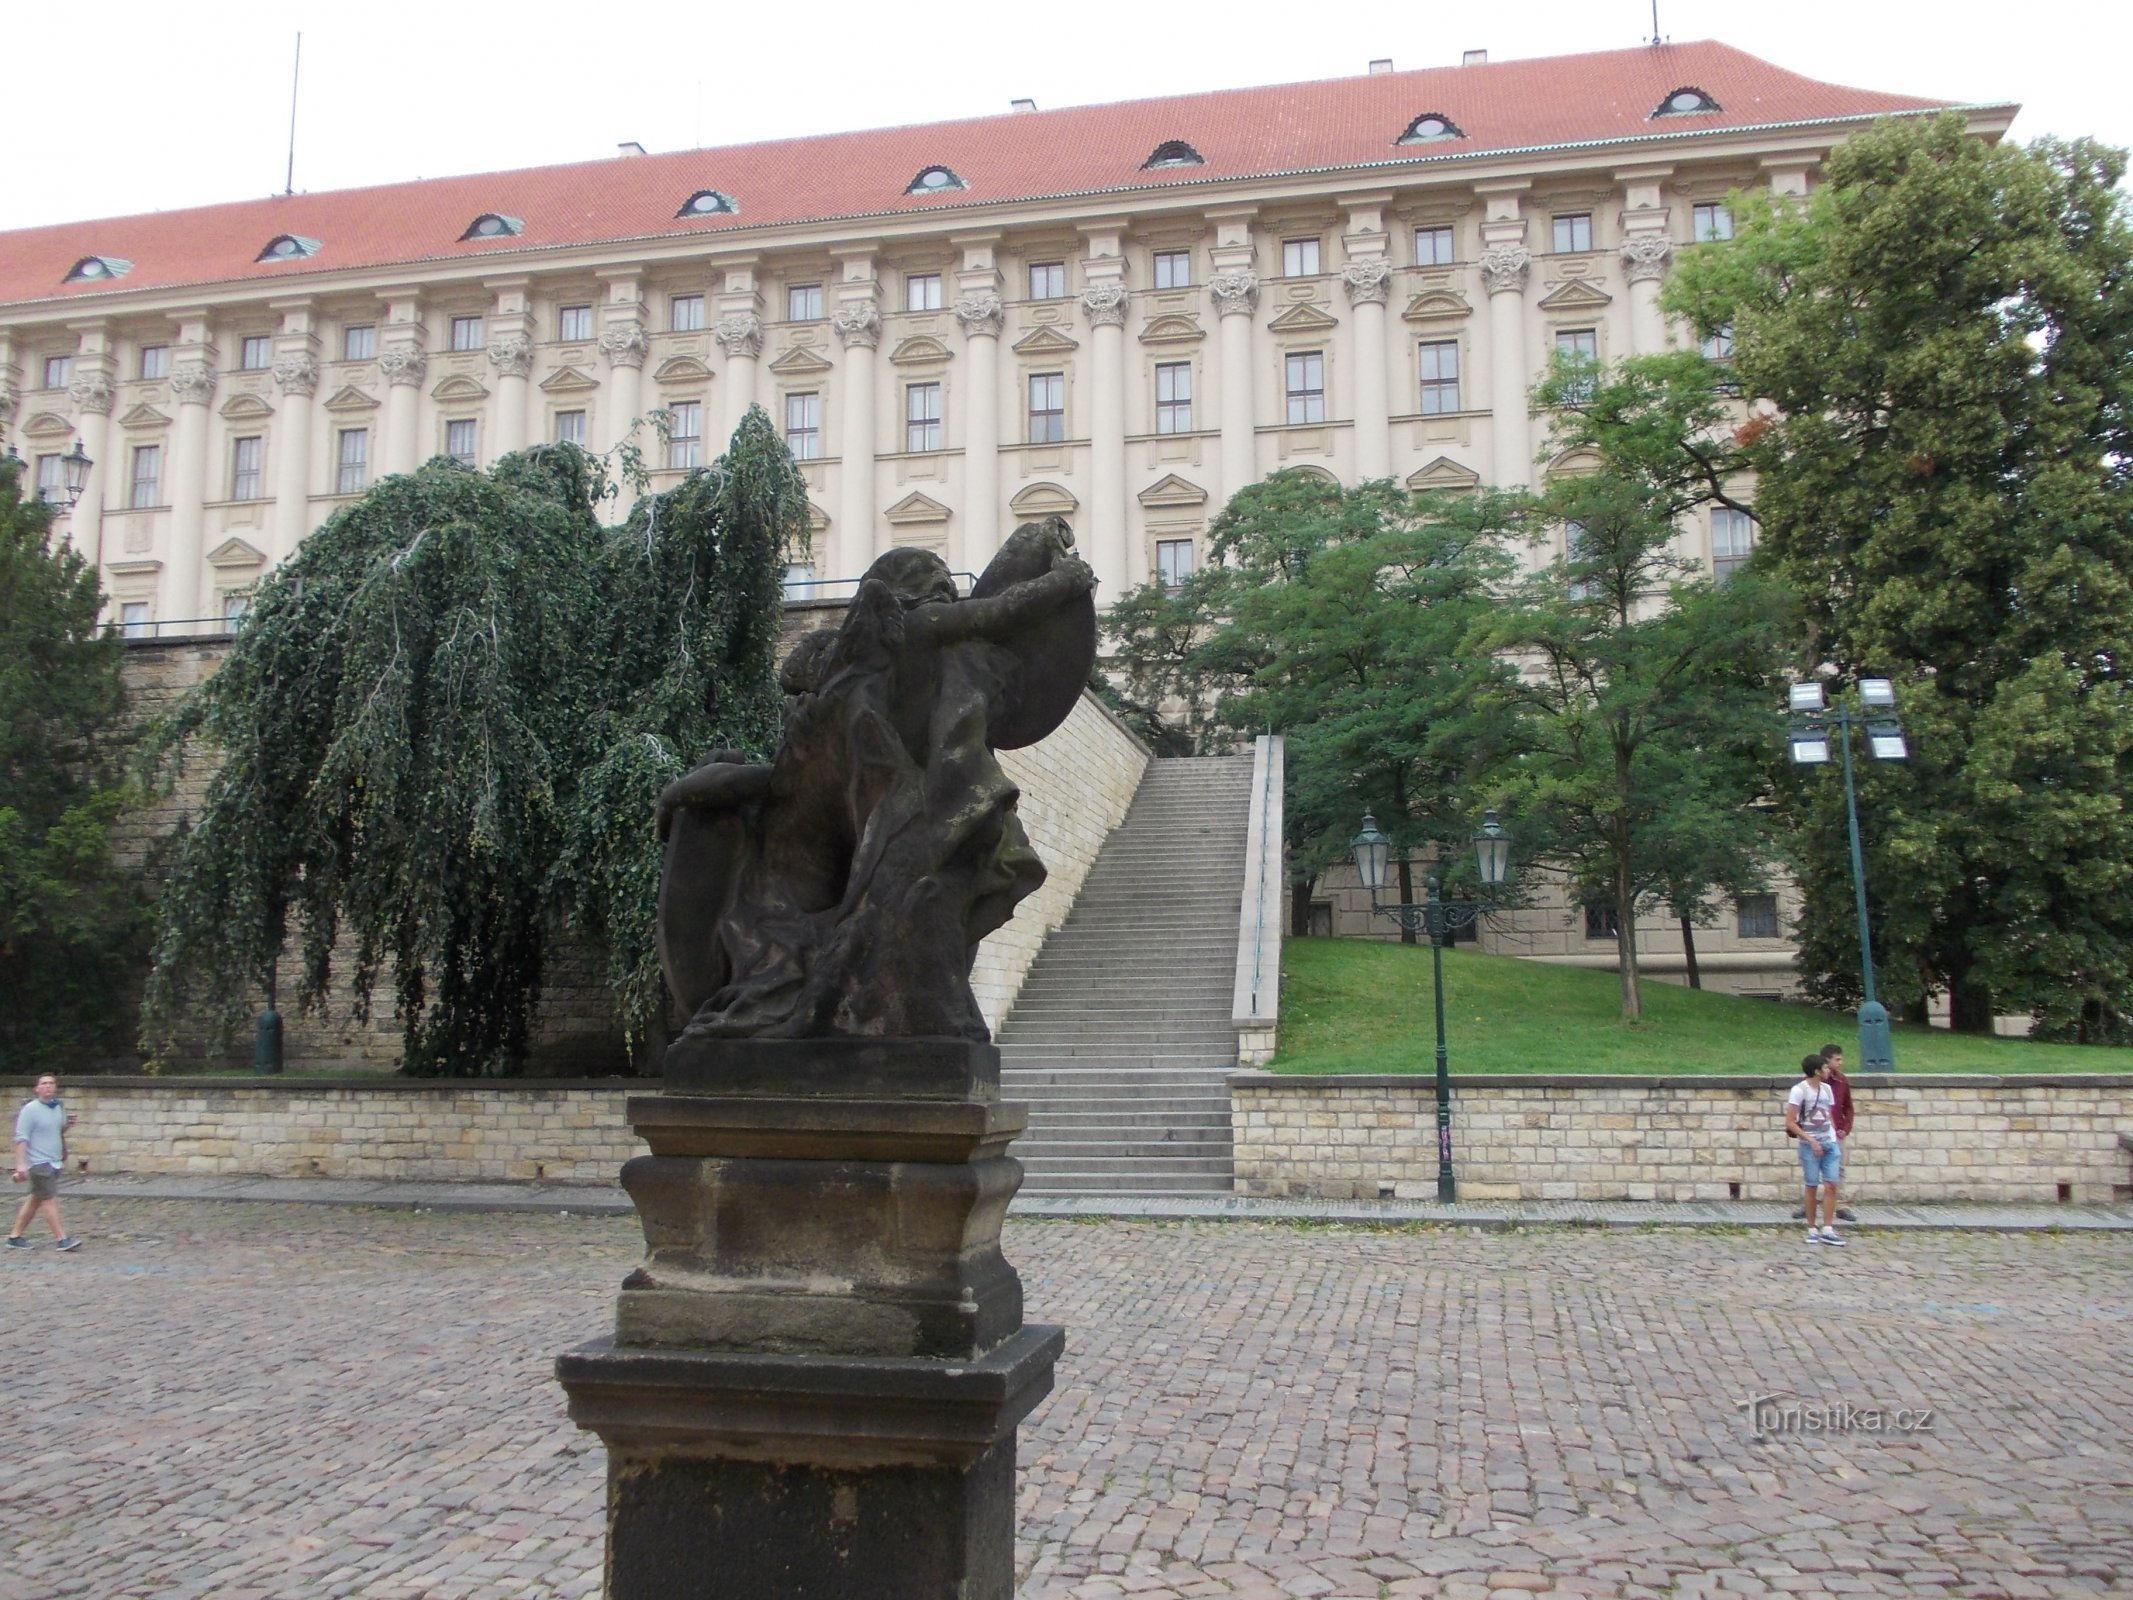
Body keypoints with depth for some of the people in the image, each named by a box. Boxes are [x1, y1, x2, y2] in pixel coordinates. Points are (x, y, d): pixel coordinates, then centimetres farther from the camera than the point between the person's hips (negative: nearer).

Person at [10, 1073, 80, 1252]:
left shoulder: (58, 1108, 10)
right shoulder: (30, 1110, -11)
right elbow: (21, 1138, -14)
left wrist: (66, 1126, 2)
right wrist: (20, 1164, -21)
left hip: (54, 1162, 8)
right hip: (39, 1162, -8)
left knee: (35, 1201, 13)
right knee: (50, 1200, -9)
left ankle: (15, 1237, 23)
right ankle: (61, 1239, -9)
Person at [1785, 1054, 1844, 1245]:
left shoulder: (1827, 1089, 10)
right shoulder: (1799, 1090, -9)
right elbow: (1790, 1123, -11)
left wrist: (1834, 1139, 8)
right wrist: (1811, 1140, -16)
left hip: (1830, 1143, 5)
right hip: (1810, 1144, -5)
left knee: (1831, 1185, -3)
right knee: (1812, 1186, 1)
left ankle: (1827, 1230, 0)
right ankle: (1812, 1229, 11)